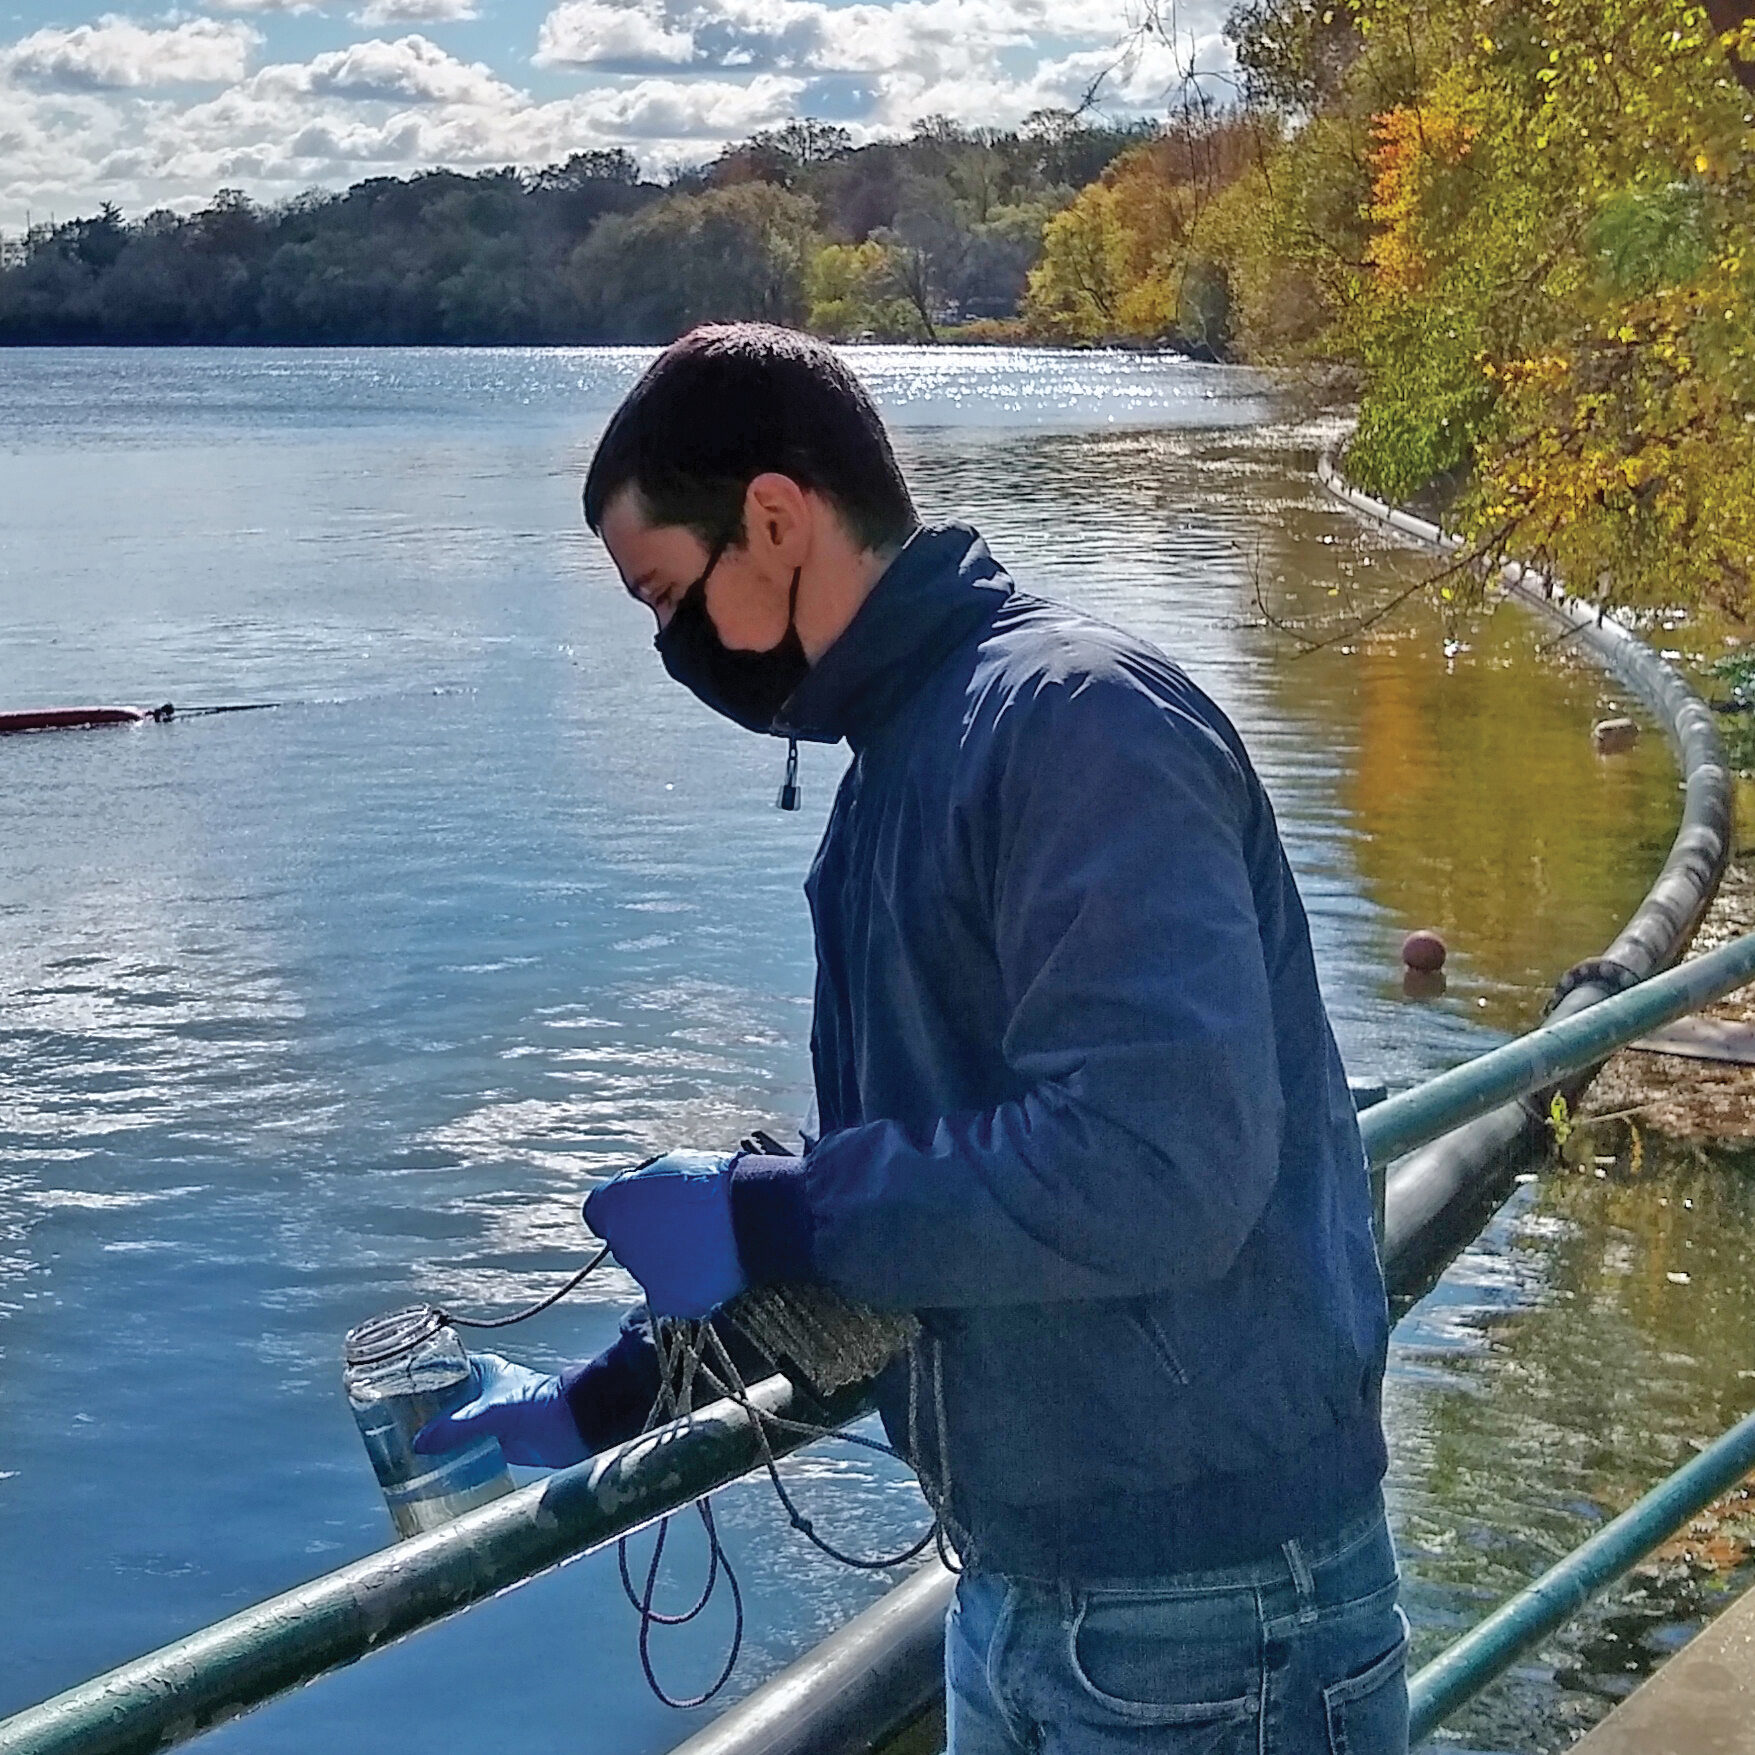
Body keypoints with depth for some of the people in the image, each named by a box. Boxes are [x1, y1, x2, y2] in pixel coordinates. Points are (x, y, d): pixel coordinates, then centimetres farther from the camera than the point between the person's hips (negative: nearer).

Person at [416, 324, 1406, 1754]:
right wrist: (601, 1401, 17)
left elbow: (1157, 1163, -30)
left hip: (1205, 1611, -8)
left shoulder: (1074, 722, -19)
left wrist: (757, 1215, -19)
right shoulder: (909, 760, 9)